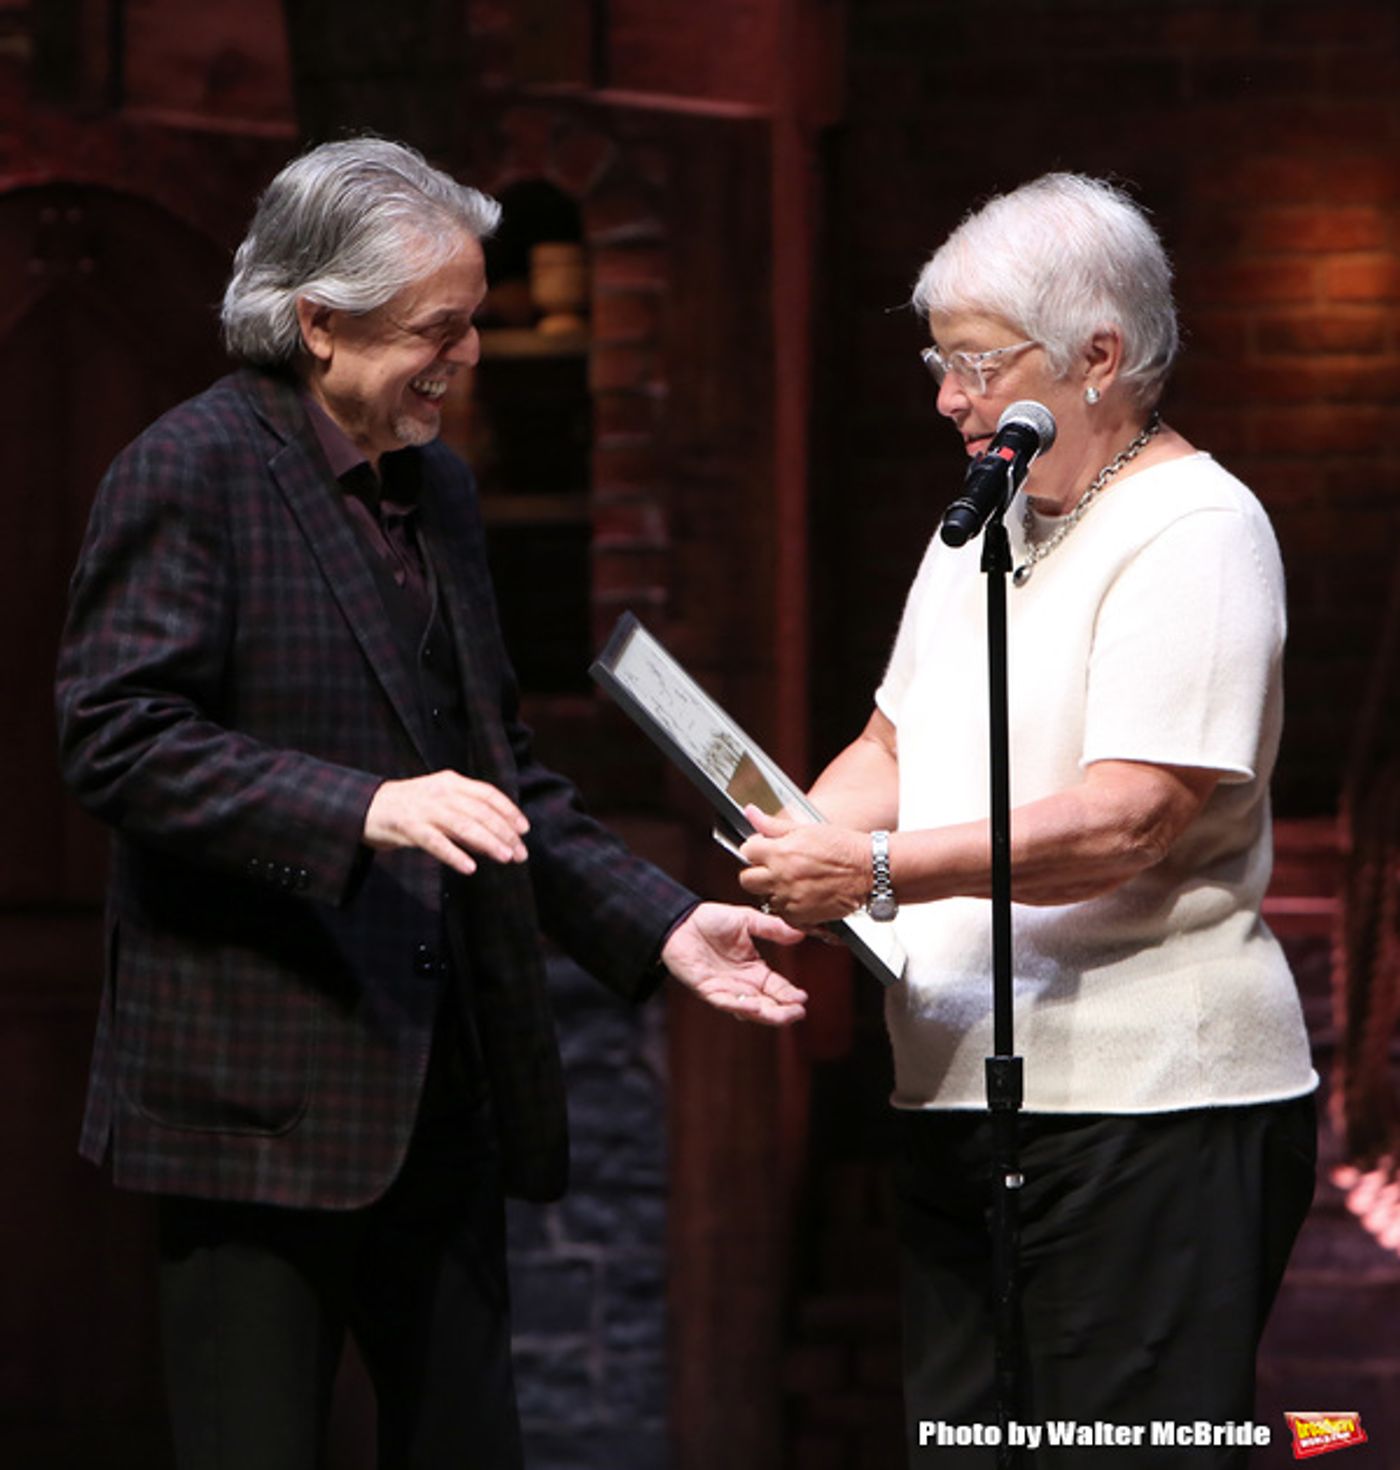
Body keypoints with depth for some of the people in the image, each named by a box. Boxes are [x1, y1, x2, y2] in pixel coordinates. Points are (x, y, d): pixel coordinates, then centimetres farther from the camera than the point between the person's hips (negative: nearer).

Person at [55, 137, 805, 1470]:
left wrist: (659, 924, 10)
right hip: (261, 1094, -8)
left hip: (445, 1093, 8)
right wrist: (362, 812, -26)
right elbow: (116, 737, -17)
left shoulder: (436, 486, 17)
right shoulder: (192, 471, -8)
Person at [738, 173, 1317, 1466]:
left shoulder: (1194, 530, -10)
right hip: (960, 1088, 9)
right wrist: (800, 840, 0)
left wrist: (881, 870, -25)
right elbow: (895, 749, 22)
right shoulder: (983, 523, 18)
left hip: (1145, 1109, -8)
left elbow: (1126, 823, -20)